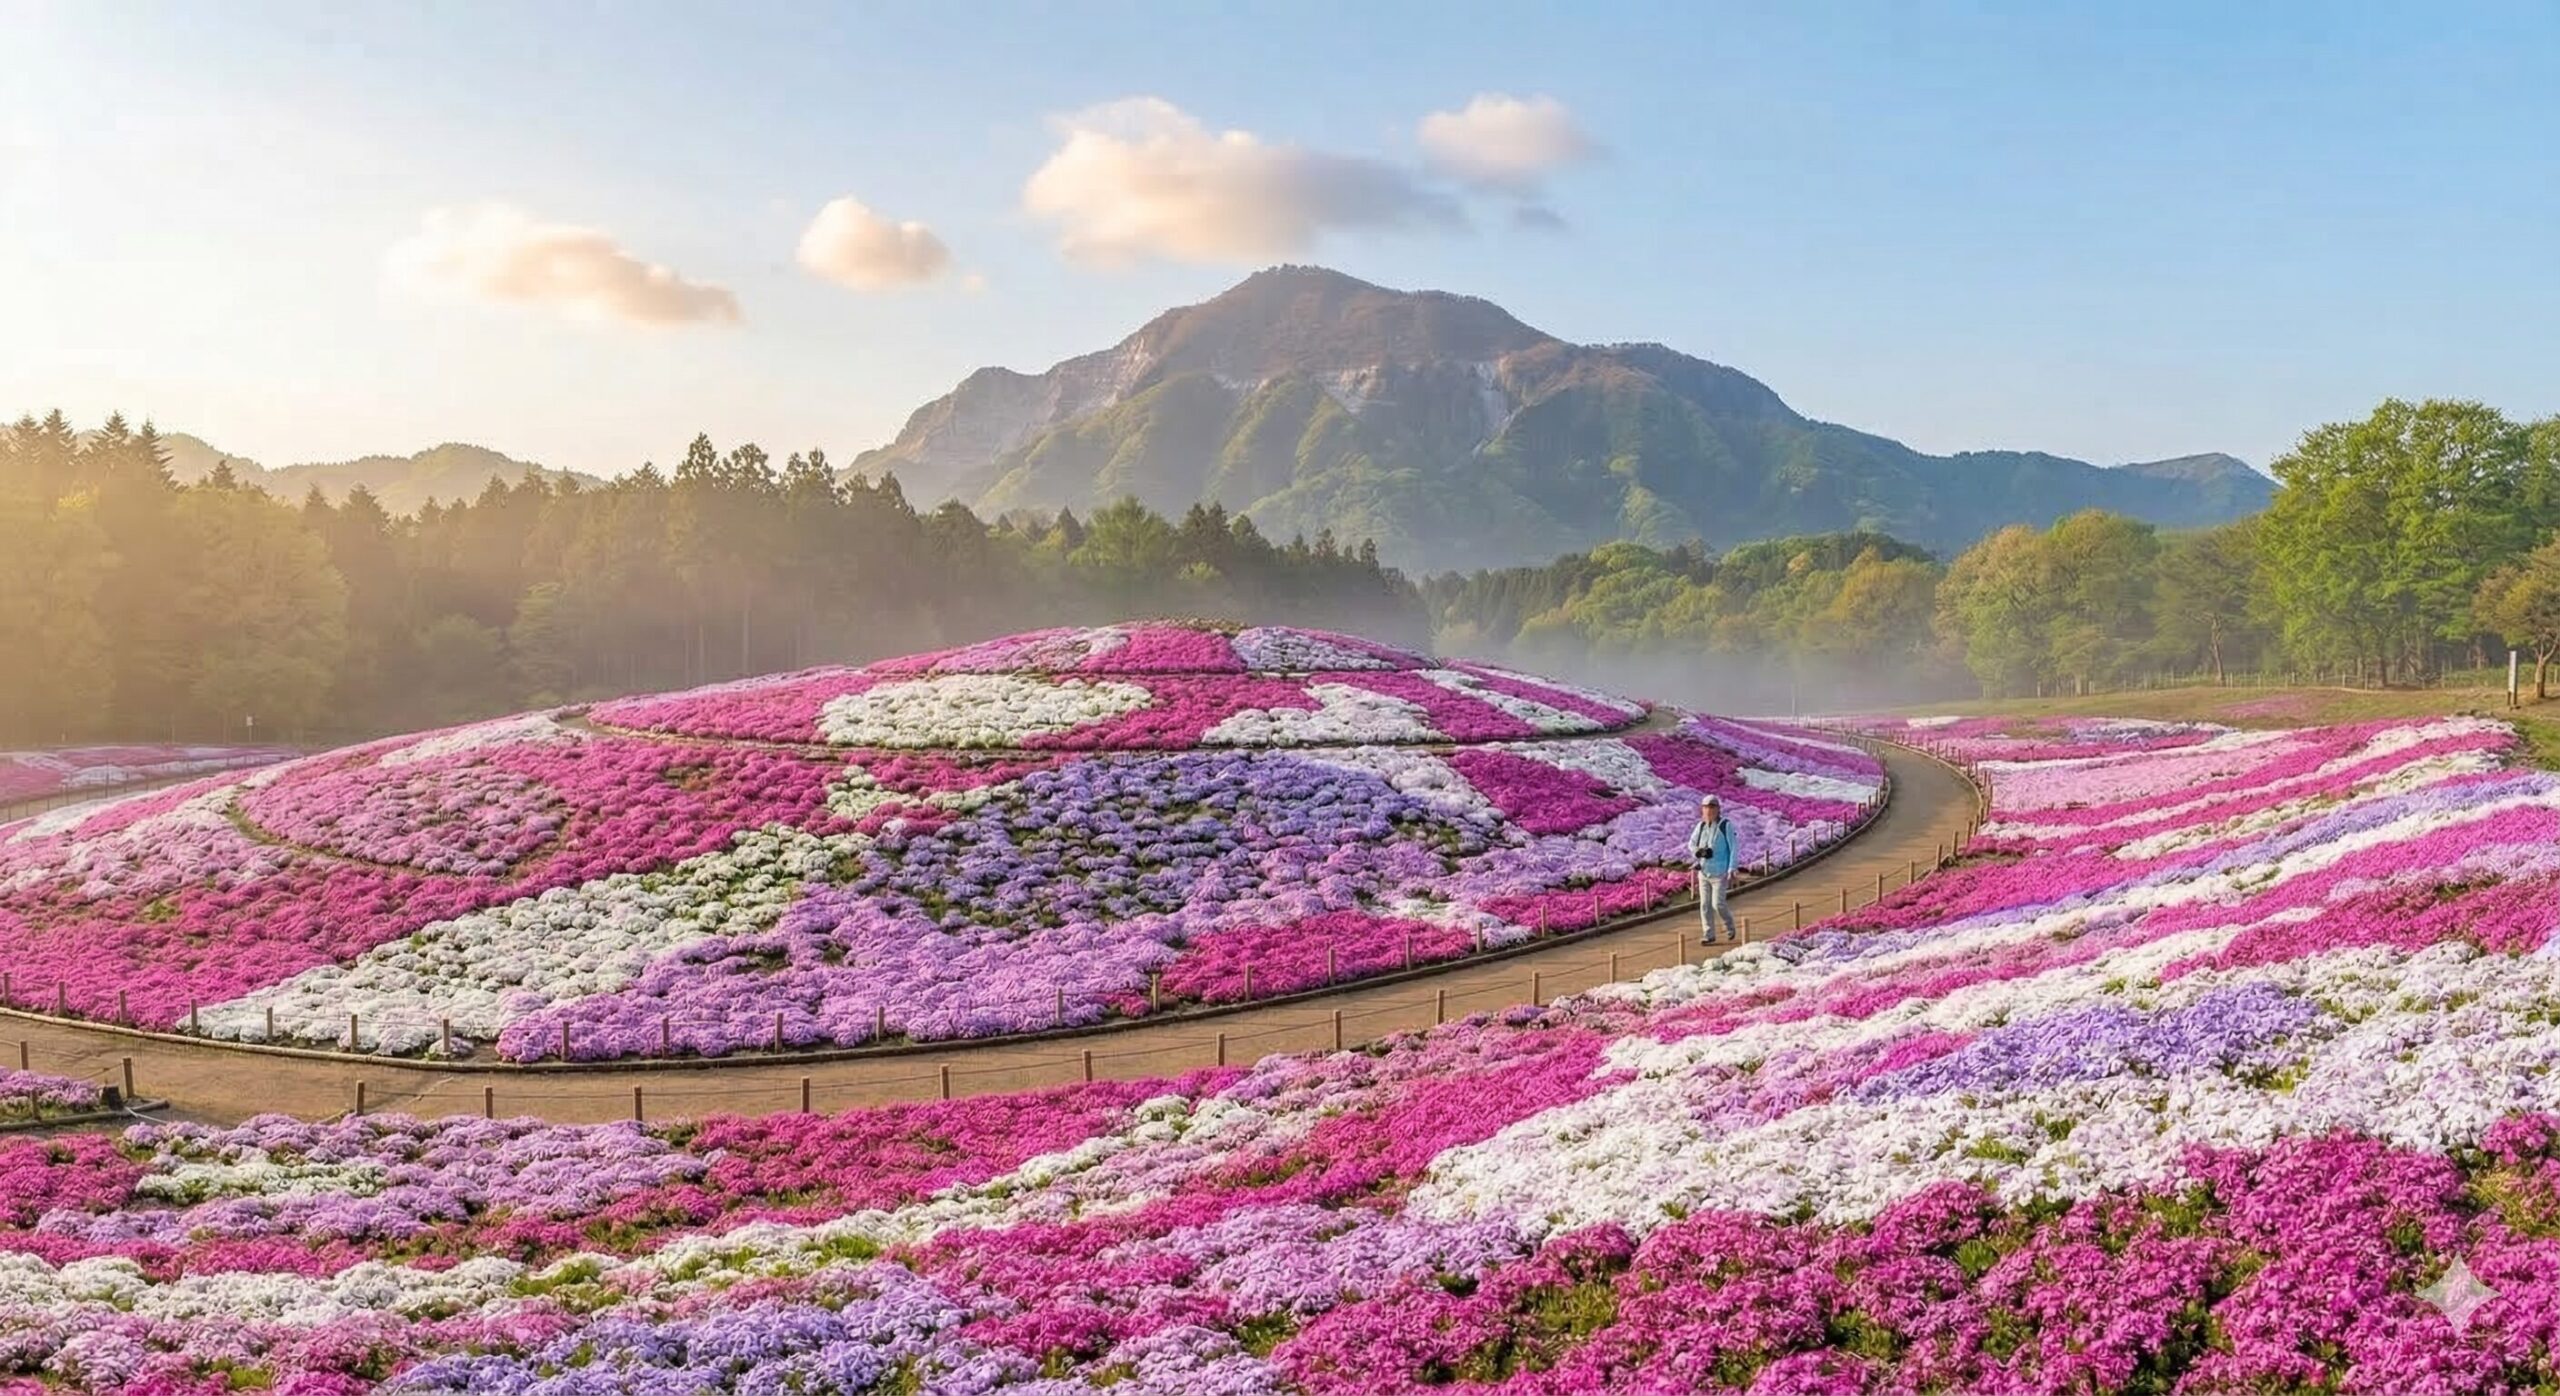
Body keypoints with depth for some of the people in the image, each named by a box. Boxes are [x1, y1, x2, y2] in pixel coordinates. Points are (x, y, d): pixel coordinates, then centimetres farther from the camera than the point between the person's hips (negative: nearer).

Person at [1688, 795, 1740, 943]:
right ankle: (1709, 935, 13)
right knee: (1705, 904, 5)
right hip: (1703, 871, 5)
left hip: (1719, 871, -5)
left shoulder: (1725, 825, -10)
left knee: (1718, 904, -8)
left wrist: (1732, 869, -13)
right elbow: (1691, 844, 14)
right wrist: (1699, 852, -9)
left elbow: (1733, 848, -9)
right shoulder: (1700, 826, 5)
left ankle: (1730, 925, 19)